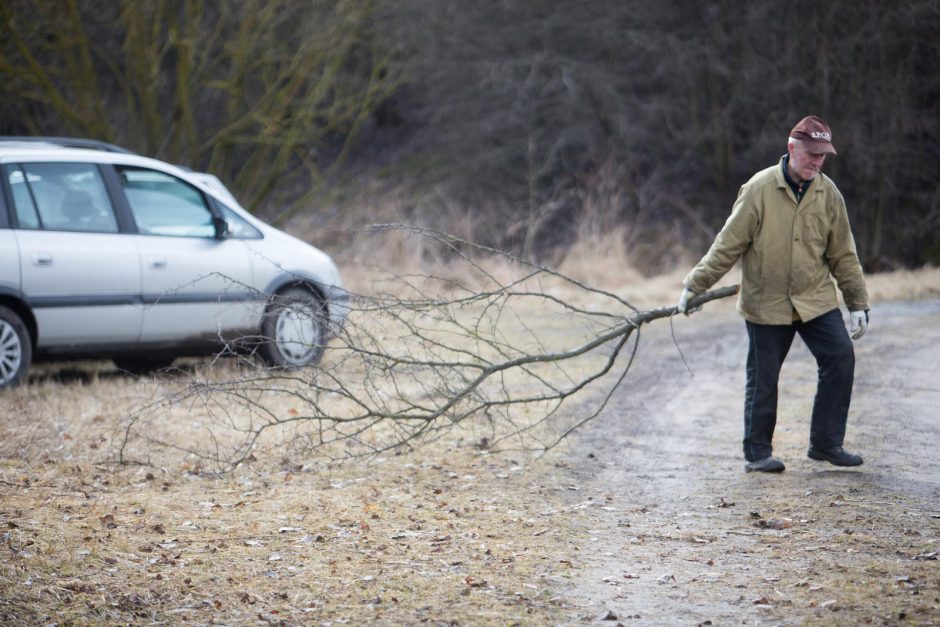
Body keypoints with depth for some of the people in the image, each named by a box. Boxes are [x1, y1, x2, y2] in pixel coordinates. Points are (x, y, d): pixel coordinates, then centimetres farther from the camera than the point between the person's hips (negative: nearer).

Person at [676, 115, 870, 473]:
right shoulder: (759, 189, -12)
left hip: (815, 299, 4)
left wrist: (858, 303, 9)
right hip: (766, 303, -3)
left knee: (841, 358, -8)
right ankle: (757, 453, 18)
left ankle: (826, 444, 4)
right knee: (763, 378, 3)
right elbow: (728, 245, -8)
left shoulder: (828, 194, 1)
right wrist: (694, 286, -9)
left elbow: (843, 255, 9)